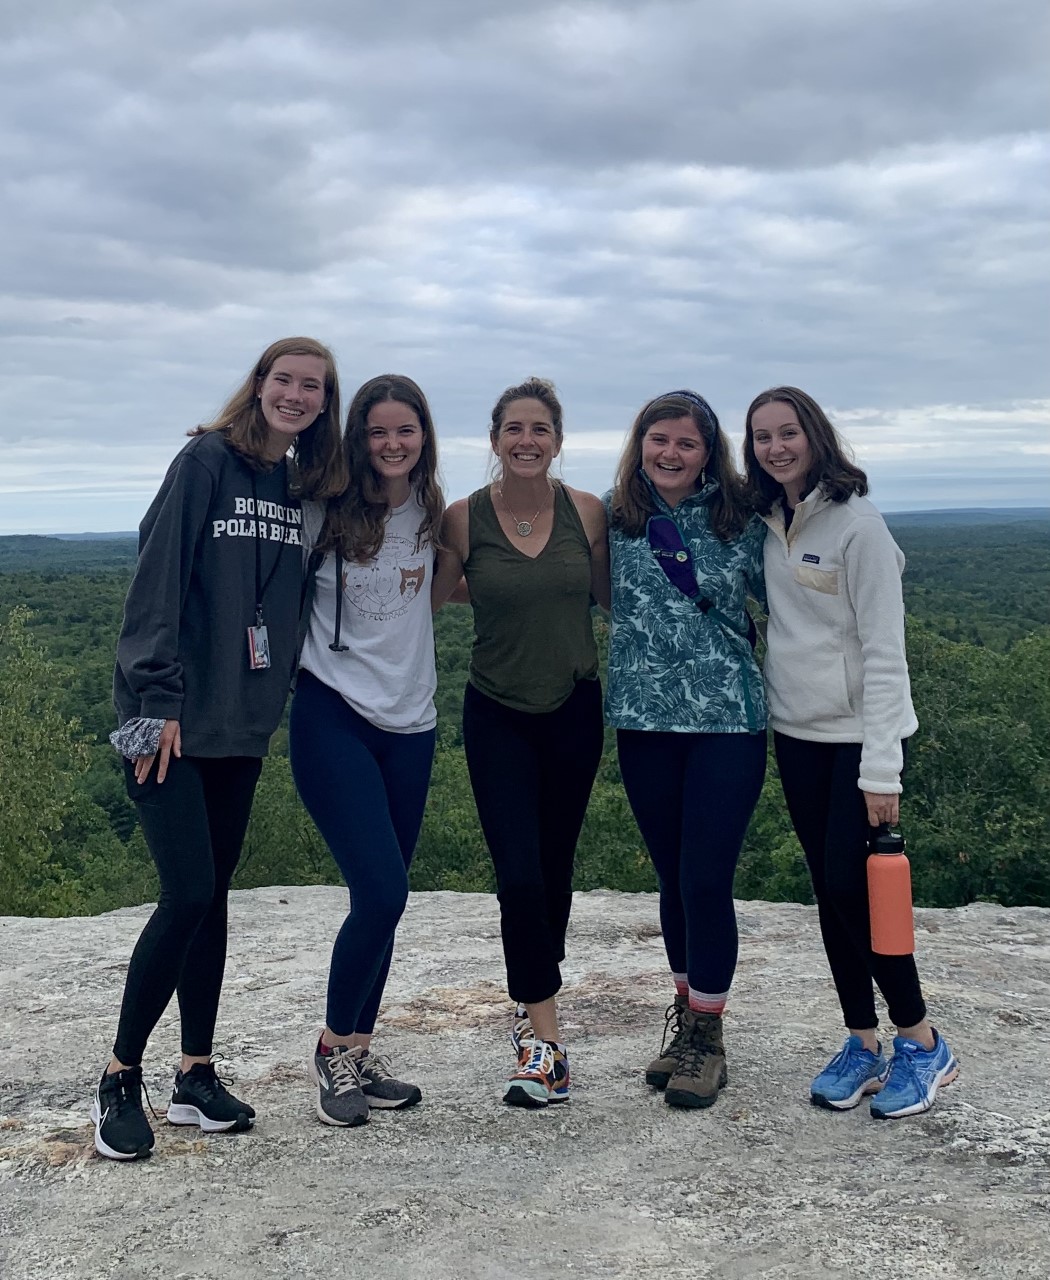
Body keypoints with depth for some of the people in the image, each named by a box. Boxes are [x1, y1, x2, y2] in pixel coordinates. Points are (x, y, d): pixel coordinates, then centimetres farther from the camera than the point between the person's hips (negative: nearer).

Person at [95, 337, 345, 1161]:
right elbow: (158, 578, -13)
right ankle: (121, 1079, 9)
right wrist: (157, 702, -18)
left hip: (244, 724, 6)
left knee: (213, 895, 11)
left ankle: (197, 1074, 22)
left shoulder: (306, 488, 10)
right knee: (188, 894, -9)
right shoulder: (208, 461, -7)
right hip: (172, 720, -6)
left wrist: (278, 701, 9)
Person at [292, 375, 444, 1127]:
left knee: (384, 898, 9)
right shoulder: (326, 513, -6)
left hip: (411, 723, 5)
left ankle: (358, 1052, 26)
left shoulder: (434, 516, 8)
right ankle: (334, 1049, 9)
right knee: (383, 893, -13)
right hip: (334, 716, -5)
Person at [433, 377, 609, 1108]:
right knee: (518, 875, -10)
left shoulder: (587, 513, -4)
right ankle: (545, 1042, 1)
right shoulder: (464, 520, -8)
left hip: (573, 711, 2)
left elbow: (611, 597, 7)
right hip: (497, 715, -2)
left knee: (555, 870, 13)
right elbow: (422, 602, 1)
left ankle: (536, 1005, 36)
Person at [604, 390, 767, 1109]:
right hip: (643, 719, 2)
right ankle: (685, 1017, 31)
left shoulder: (741, 523, 0)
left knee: (706, 880, -3)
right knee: (672, 878, 12)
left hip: (728, 721, -2)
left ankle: (707, 1036, 15)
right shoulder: (612, 516, 3)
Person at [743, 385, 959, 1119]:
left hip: (859, 732, -6)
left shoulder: (857, 524, -14)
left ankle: (922, 1045, 12)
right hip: (797, 731, 6)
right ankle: (862, 1043, 22)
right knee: (829, 890, 9)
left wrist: (881, 766, -20)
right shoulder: (767, 522, 6)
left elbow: (885, 649, -16)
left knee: (854, 886, -7)